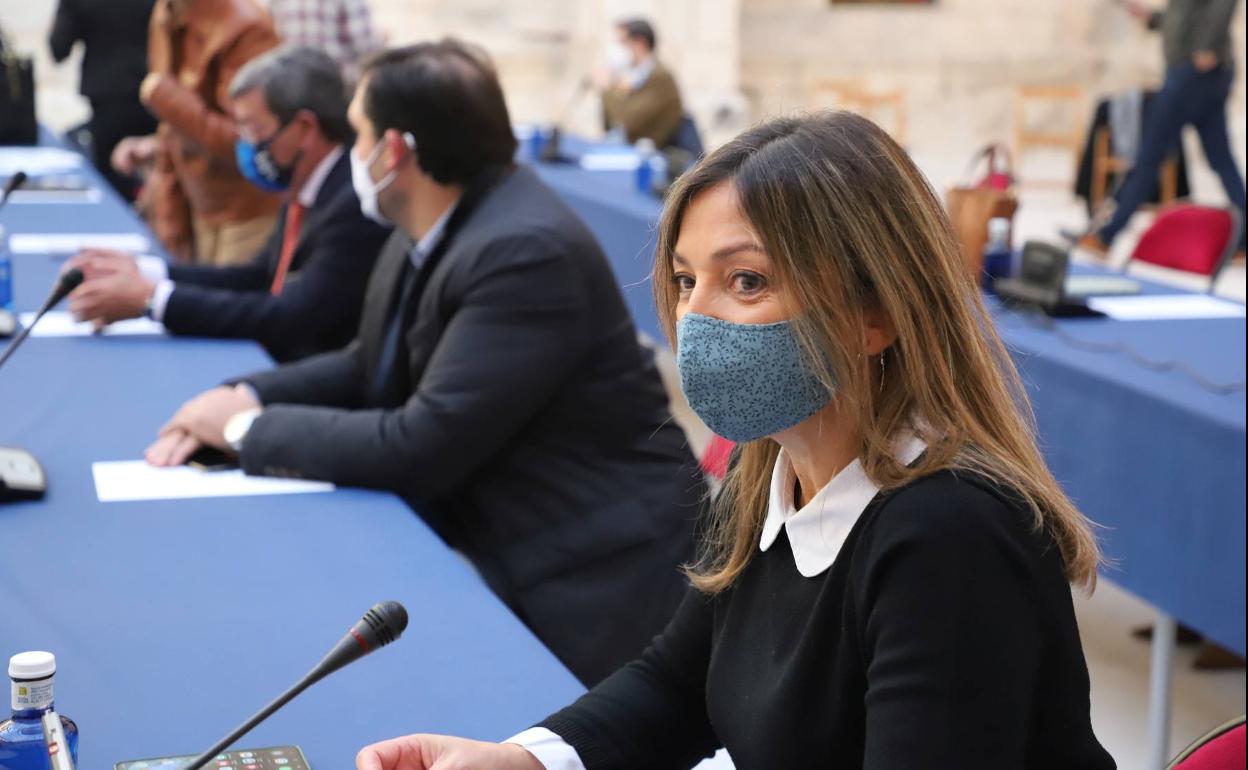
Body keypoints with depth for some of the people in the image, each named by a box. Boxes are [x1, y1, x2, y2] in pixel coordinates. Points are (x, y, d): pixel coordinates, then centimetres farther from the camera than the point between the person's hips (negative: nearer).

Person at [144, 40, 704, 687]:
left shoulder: (526, 252, -27)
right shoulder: (433, 225, 2)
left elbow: (421, 445, -28)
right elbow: (374, 367, 13)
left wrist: (251, 428, -15)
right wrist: (250, 396, -4)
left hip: (593, 568, -8)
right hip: (503, 537, 8)